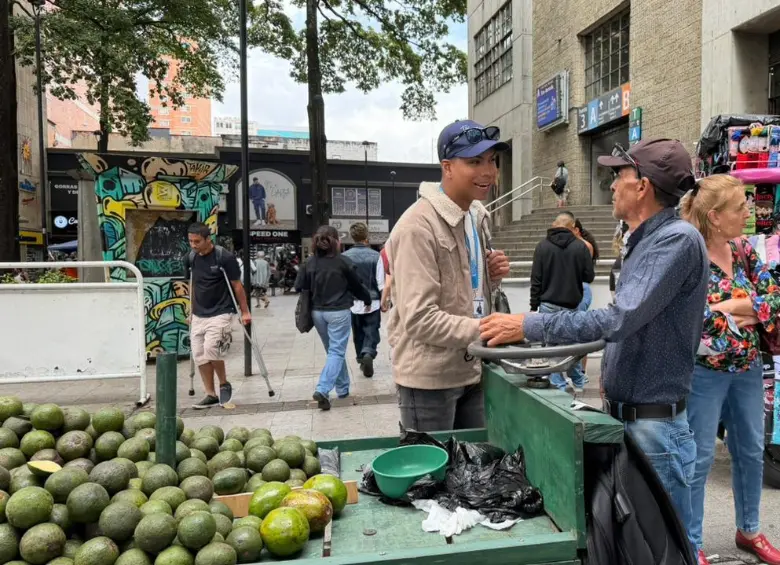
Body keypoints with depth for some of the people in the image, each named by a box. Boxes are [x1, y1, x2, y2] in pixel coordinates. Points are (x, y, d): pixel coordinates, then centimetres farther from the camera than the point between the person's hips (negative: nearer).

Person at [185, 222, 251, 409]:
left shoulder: (225, 257, -13)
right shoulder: (191, 258, 5)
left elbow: (237, 285, -7)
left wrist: (245, 311, -5)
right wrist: (192, 311, 20)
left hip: (220, 313, -6)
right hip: (198, 315, 6)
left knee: (211, 349, -21)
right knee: (199, 356, 4)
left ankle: (224, 384, 4)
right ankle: (211, 395, 16)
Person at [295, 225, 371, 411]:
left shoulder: (310, 263, 0)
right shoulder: (343, 262, -9)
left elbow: (299, 287, 2)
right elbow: (357, 285, 1)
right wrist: (367, 300, 19)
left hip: (318, 312, 5)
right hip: (339, 312, -5)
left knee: (333, 350, 18)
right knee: (337, 351, -2)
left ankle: (343, 388, 28)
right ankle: (322, 390, -16)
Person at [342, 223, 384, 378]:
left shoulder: (345, 256, -6)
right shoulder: (375, 256, -10)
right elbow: (381, 283, -7)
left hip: (353, 303, 2)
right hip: (372, 303, -2)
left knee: (358, 335, 17)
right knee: (371, 334, 5)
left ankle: (361, 360, 28)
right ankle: (368, 354, -18)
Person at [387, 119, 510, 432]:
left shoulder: (477, 216, 9)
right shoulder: (419, 225, -20)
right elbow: (419, 319, -25)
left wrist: (492, 277, 0)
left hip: (470, 370, 8)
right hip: (429, 377, -8)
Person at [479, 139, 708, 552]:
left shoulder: (679, 239, -20)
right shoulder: (645, 240, 10)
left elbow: (620, 319, -29)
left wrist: (528, 325, -25)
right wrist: (612, 374, 13)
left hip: (654, 422, -9)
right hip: (623, 414, 9)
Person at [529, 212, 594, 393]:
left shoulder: (542, 246, -5)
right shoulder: (580, 246, -6)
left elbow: (536, 279, -6)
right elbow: (589, 276, -2)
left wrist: (534, 306, 0)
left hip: (548, 305, -1)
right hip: (572, 305, 2)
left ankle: (559, 385, 6)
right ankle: (578, 382, 27)